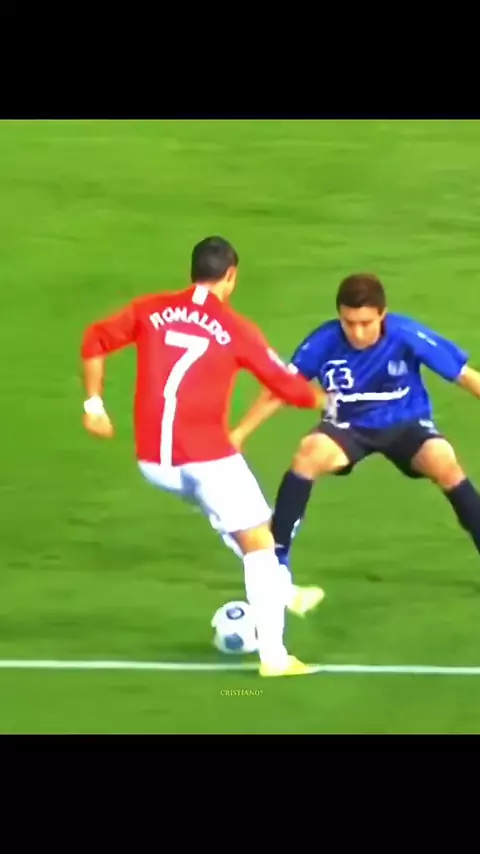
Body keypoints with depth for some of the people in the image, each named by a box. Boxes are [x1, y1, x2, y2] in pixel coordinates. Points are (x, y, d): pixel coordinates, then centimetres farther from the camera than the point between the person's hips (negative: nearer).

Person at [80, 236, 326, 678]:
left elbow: (96, 341, 7)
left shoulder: (151, 310, 8)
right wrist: (322, 400, 23)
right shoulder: (236, 329, -2)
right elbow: (287, 385, 3)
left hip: (153, 460, 5)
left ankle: (280, 591, 40)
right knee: (258, 541, 5)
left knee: (227, 511, 32)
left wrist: (94, 403, 13)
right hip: (205, 454, -5)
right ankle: (274, 655, 0)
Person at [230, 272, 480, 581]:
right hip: (349, 425, 1)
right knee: (309, 453, -29)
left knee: (444, 463, -29)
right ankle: (277, 558, -16)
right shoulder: (324, 341, -23)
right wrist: (240, 433, -12)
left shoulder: (407, 335, -27)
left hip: (406, 423, -1)